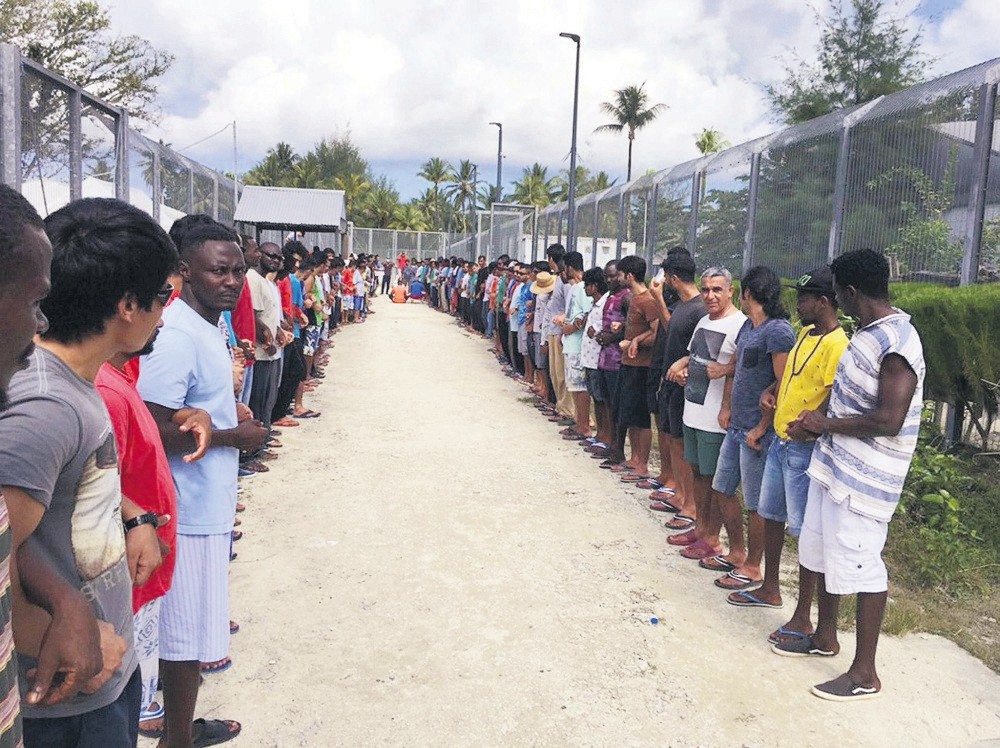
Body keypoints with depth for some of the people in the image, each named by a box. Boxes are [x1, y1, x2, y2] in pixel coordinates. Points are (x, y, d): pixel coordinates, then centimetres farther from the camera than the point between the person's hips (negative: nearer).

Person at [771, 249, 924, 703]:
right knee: (821, 551, 20)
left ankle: (865, 673, 15)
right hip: (833, 463, 10)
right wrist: (819, 419, 6)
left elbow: (889, 420, -27)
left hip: (864, 477, -10)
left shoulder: (897, 344, -22)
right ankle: (824, 638, 39)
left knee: (859, 565, 0)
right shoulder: (868, 332, 8)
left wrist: (828, 424, -16)